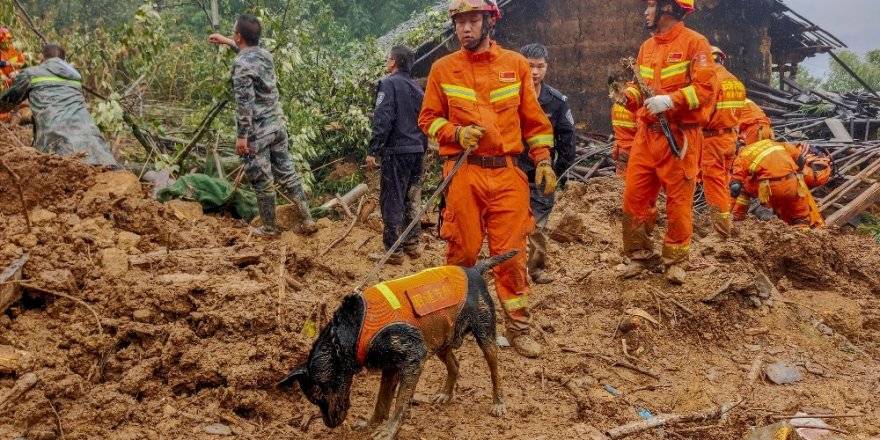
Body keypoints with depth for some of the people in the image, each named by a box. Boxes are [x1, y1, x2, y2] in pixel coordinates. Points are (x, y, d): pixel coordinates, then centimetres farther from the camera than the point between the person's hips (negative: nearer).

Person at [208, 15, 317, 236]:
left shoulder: (241, 64, -18)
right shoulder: (265, 54, 6)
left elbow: (245, 103, -21)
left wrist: (242, 135, -17)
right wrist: (227, 42, 42)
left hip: (257, 132, -7)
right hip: (278, 125, 7)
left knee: (263, 182, 5)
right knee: (287, 173, 13)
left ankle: (269, 228, 16)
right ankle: (307, 221, 15)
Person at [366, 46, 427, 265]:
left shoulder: (388, 84, -9)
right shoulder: (418, 89, 14)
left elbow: (383, 120, -18)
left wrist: (373, 151, -16)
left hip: (396, 151, -7)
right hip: (418, 152, 7)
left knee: (392, 202, -1)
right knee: (412, 201, 16)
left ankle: (393, 251, 1)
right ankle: (412, 244, 23)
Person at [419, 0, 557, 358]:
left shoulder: (516, 64, 7)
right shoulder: (443, 69, 4)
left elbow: (534, 118, 11)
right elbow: (428, 118, 10)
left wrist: (543, 160, 3)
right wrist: (457, 133, -8)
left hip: (507, 171, 1)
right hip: (463, 171, -1)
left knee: (511, 251, 1)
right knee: (462, 250, 3)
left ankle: (518, 326, 12)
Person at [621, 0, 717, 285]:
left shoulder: (694, 43, -6)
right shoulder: (646, 47, 16)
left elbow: (705, 88, -14)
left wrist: (670, 100, -24)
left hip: (680, 138, -6)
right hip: (647, 135, 7)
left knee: (678, 201, 1)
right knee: (634, 196, 4)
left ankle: (675, 261, 13)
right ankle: (640, 254, 17)